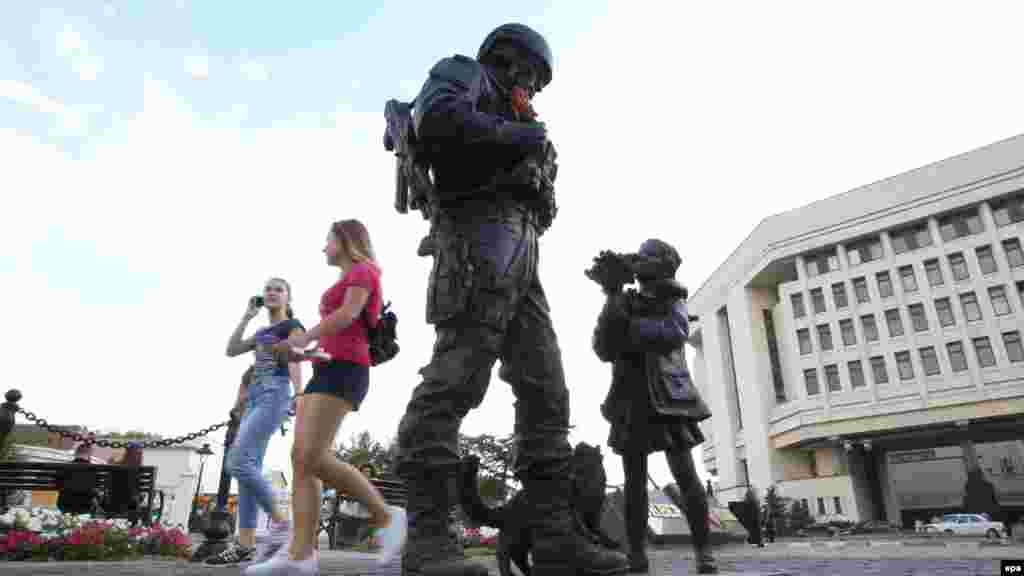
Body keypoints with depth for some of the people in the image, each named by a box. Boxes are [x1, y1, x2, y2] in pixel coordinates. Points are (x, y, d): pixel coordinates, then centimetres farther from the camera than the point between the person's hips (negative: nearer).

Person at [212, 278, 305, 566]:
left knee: (238, 462, -19)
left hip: (274, 395, -8)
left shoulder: (292, 325, 5)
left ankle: (280, 521, -11)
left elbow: (295, 362, -7)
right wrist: (247, 316, 20)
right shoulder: (261, 333, 27)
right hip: (254, 397, 8)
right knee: (249, 467, 0)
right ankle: (245, 545, 0)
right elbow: (231, 350, 19)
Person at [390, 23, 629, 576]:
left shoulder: (510, 120, 39)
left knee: (546, 389, -3)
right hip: (482, 233, -9)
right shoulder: (463, 72, 17)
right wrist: (514, 134, -3)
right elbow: (436, 118, -8)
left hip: (518, 256, 9)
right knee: (458, 374, -19)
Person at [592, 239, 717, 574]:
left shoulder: (673, 302, 10)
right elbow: (603, 350, 5)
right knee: (635, 481, 1)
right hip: (631, 402, 2)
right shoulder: (624, 303, 16)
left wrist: (631, 327, -10)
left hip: (666, 399, -2)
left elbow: (676, 332, -12)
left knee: (685, 475, -7)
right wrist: (612, 307, -9)